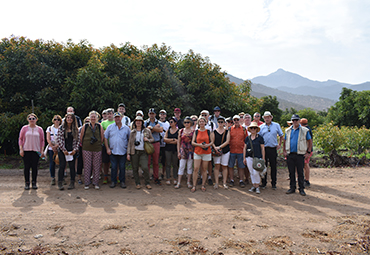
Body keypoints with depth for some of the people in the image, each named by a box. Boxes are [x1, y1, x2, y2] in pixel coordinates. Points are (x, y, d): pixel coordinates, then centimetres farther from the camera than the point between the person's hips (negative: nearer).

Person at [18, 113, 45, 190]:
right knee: (27, 167, 1)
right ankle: (27, 183, 9)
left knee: (35, 167, 3)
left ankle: (34, 183, 12)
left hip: (36, 151, 1)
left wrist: (42, 151, 3)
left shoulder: (39, 129, 8)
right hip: (26, 150, 0)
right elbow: (20, 139, 6)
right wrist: (21, 149, -3)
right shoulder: (24, 128, 5)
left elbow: (42, 141, 9)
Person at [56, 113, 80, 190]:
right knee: (62, 166, -3)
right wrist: (63, 150, -10)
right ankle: (60, 183, 6)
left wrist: (75, 149, -6)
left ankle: (72, 183, 12)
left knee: (72, 166, 3)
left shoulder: (76, 129, 7)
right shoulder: (61, 127, 1)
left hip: (72, 151, 2)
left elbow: (77, 140, 6)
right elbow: (59, 139, -4)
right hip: (62, 150, -2)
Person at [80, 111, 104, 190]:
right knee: (87, 166, 3)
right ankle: (87, 183, 13)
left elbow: (102, 137, 10)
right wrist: (84, 145, 5)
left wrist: (98, 144, 5)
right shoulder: (85, 126, 5)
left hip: (97, 149, 1)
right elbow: (81, 137, 8)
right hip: (86, 149, 0)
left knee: (96, 166, 4)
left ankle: (96, 183, 15)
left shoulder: (99, 126, 6)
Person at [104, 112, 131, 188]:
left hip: (123, 152, 0)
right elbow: (105, 138, 6)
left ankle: (122, 181, 16)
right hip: (113, 151, 0)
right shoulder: (110, 127, 5)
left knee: (122, 167, 4)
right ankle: (113, 181, 18)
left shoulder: (126, 128, 5)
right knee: (113, 167, 5)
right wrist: (107, 148, -1)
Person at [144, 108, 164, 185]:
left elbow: (161, 130, -12)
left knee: (156, 162, 4)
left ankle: (156, 178, 13)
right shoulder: (145, 123, 7)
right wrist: (155, 128, -11)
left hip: (156, 143, 1)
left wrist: (151, 127, -12)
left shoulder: (158, 122, 9)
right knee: (147, 162, -2)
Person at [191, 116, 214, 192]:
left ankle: (203, 185, 15)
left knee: (204, 169, 5)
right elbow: (192, 142, 3)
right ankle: (194, 186, 0)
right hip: (197, 152, 0)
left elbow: (212, 141, 5)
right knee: (196, 169, -6)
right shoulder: (196, 132, 6)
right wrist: (200, 145, -14)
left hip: (206, 152, 0)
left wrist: (208, 145, -15)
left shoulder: (209, 132, 6)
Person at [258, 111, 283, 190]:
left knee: (273, 166, 5)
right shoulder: (261, 127, 7)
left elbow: (281, 135, 16)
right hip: (264, 149, 0)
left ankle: (273, 183, 14)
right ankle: (264, 183, 15)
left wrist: (279, 145, 8)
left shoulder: (276, 125, 7)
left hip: (273, 149, 0)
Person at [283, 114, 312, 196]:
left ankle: (301, 189, 9)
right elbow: (285, 141, 18)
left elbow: (310, 141, 5)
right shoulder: (288, 130, 10)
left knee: (300, 172, 0)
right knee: (291, 172, 8)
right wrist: (284, 151, 9)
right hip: (290, 154, 3)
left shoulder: (304, 130, 1)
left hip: (300, 154, -3)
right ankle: (292, 187, 18)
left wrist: (308, 152, -1)